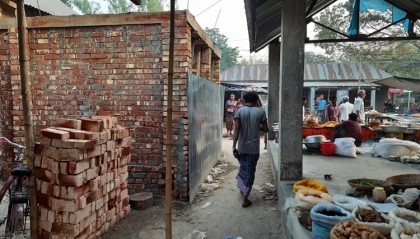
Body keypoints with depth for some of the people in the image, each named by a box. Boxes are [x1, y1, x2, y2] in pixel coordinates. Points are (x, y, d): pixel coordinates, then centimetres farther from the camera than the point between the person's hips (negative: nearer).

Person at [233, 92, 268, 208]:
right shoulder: (260, 112, -4)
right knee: (250, 171, 6)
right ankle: (245, 199, 8)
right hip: (254, 147, -1)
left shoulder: (240, 111, -5)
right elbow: (266, 129, 1)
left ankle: (241, 188, 40)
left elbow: (236, 129, -14)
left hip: (242, 147, 2)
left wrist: (234, 147, -14)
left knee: (243, 168, 24)